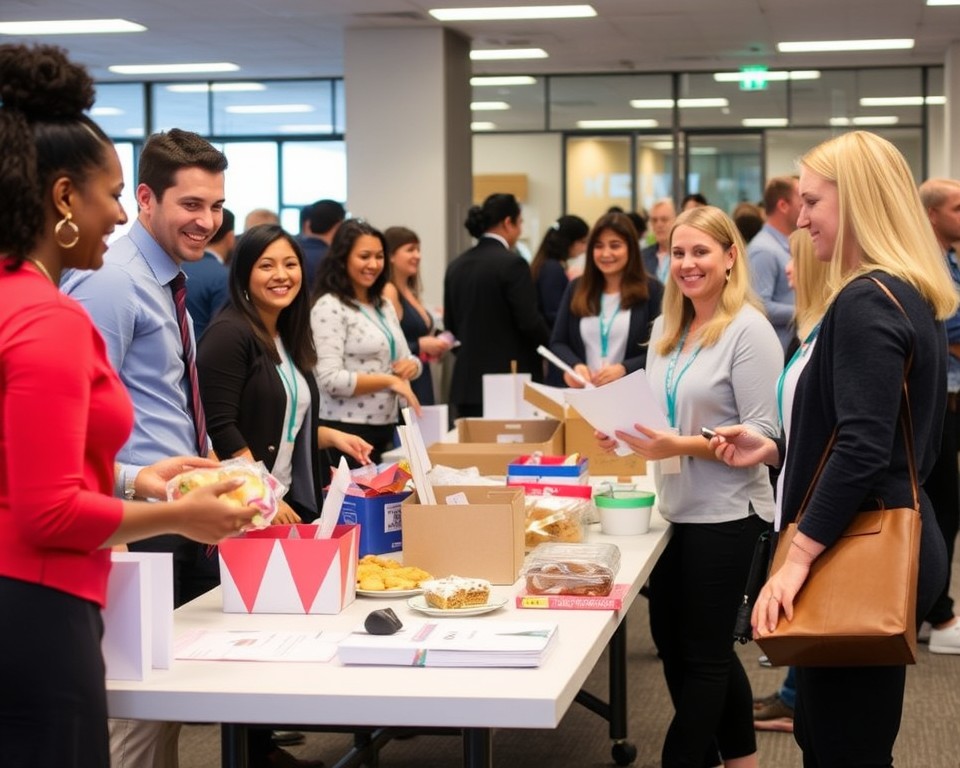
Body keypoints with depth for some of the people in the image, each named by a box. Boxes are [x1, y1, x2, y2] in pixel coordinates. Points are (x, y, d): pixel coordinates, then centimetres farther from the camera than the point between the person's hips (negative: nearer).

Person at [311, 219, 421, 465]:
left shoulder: (384, 306, 13)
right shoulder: (330, 307, -10)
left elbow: (406, 358, 20)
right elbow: (330, 379, -19)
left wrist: (410, 366, -4)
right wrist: (389, 381, -19)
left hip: (385, 428, 7)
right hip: (346, 430, -7)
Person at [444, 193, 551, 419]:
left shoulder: (456, 265, 9)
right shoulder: (512, 263, -11)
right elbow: (529, 322, -13)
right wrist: (552, 349, 4)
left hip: (466, 382, 7)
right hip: (509, 381, -7)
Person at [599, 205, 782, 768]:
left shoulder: (749, 330, -15)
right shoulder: (667, 329, 10)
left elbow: (763, 435, -19)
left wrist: (680, 446, -27)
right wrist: (625, 431, 0)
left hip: (725, 513, -9)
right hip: (677, 507, 9)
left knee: (703, 651, 4)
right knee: (674, 638, 17)